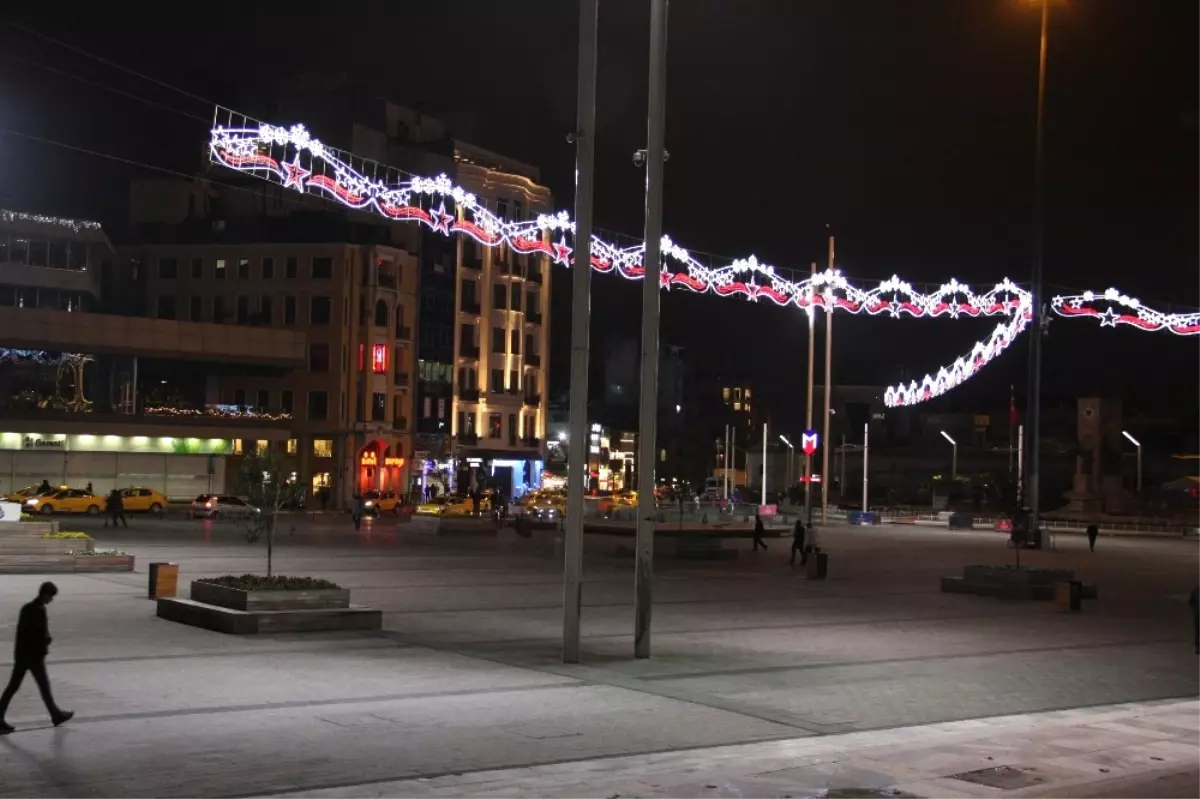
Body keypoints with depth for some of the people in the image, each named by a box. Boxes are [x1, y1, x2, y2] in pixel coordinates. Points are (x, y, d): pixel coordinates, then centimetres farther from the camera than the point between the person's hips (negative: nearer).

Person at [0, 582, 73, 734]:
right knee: (44, 685, 6)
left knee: (13, 686, 7)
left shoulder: (27, 608, 10)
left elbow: (21, 631, 15)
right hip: (34, 655, -8)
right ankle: (56, 715, 19)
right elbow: (43, 635, -22)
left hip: (21, 654, 8)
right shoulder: (40, 611, -18)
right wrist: (45, 648, -4)